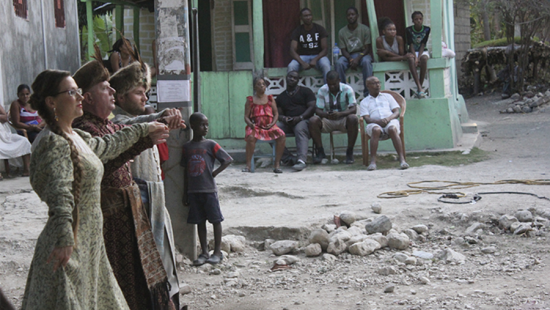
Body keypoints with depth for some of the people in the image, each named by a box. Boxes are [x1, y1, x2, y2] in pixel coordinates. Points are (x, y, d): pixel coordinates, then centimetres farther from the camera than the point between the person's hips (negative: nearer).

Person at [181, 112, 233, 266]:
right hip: (193, 190, 3)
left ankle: (217, 252, 8)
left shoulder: (210, 145, -2)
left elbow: (228, 160, -3)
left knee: (216, 219, 0)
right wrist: (185, 193, 10)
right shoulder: (186, 147, 7)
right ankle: (204, 252, 14)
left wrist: (214, 173, -9)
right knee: (199, 221, 7)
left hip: (209, 189, -3)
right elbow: (186, 171, 11)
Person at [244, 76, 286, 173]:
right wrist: (250, 124, -16)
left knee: (282, 135, -27)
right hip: (256, 126, -2)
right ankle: (248, 165, -27)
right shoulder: (250, 100, 9)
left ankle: (276, 164, -19)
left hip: (269, 126, 2)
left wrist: (273, 123, -8)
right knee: (251, 137, -37)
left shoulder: (270, 99, 15)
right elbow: (246, 117, 5)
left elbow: (276, 113, 12)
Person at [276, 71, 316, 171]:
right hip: (287, 123, 4)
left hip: (303, 121, -4)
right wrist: (284, 118, -9)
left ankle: (302, 160, -56)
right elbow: (279, 114, 17)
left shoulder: (305, 91, 13)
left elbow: (312, 107, 1)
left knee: (300, 129, -40)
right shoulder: (281, 97, 24)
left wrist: (300, 117, -16)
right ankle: (287, 157, -26)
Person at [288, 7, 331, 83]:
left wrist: (315, 59, -24)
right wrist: (302, 63, -28)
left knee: (326, 65, -35)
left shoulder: (320, 29, -1)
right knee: (291, 67, -31)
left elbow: (325, 49, -5)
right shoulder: (297, 31, 0)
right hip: (303, 57, 1)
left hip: (318, 55, -1)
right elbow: (293, 51, -10)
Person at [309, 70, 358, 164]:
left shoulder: (347, 89, -8)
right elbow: (318, 110, -6)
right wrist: (325, 114, -31)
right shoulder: (322, 91, -3)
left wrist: (340, 114, -36)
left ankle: (349, 152, -22)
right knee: (313, 121, -27)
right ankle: (320, 152, -16)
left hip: (344, 120, -2)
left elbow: (354, 109, -17)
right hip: (328, 121, 2)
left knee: (353, 118, -36)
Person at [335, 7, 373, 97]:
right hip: (348, 56, 2)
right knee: (339, 63, -31)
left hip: (362, 54, -2)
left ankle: (368, 92, -36)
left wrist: (358, 58, -23)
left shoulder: (365, 29, -2)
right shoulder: (342, 32, 3)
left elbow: (367, 48, -5)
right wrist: (350, 59, -20)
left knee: (366, 61, -36)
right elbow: (343, 50, 1)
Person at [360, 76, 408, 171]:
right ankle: (372, 161, -43)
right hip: (374, 123, -1)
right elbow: (367, 119, 5)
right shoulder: (364, 102, 21)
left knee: (392, 129, -36)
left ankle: (402, 159, -43)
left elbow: (396, 112, 15)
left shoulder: (387, 96, 26)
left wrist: (388, 119, -9)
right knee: (376, 130, -38)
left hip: (390, 121, 1)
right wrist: (378, 121, -17)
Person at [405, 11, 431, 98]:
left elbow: (423, 45, -9)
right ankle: (420, 88, -44)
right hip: (412, 52, -1)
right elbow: (411, 45, -11)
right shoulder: (409, 30, -6)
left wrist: (419, 57, -23)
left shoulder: (426, 29, -3)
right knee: (411, 60, -37)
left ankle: (420, 86, -31)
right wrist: (415, 58, -25)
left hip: (423, 51, 1)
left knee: (424, 59, -36)